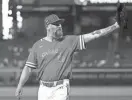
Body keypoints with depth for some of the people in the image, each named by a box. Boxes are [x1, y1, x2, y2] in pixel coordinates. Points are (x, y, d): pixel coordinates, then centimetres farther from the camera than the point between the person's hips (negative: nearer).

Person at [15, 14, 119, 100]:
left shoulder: (69, 41, 2)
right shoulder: (38, 45, 5)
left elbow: (92, 35, -4)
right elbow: (28, 67, 6)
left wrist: (114, 27, -11)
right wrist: (20, 86, -3)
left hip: (61, 89, -2)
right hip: (44, 89, 2)